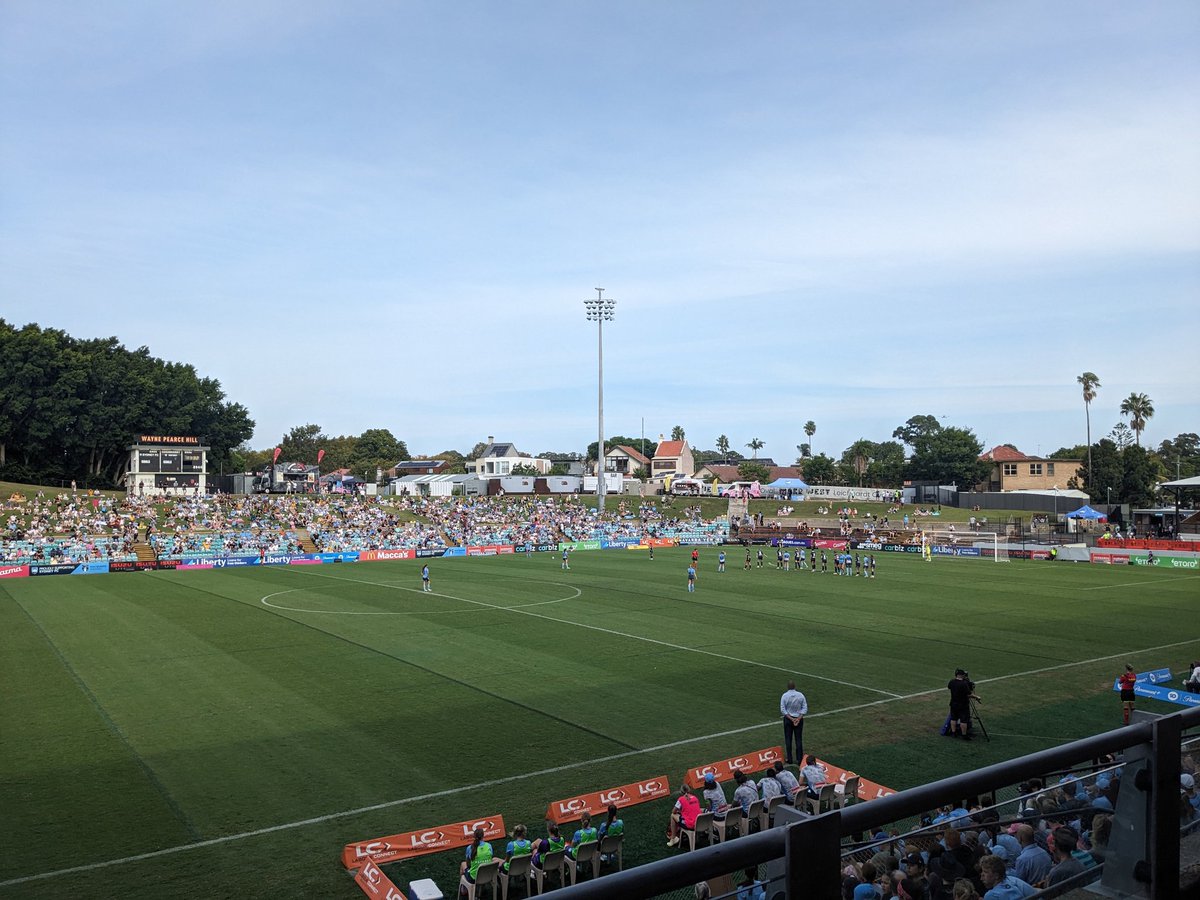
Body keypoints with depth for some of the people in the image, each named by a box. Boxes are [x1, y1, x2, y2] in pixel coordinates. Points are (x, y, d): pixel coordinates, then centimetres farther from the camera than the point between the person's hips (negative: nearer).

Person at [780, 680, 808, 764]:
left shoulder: (784, 696, -10)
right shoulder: (800, 695, -4)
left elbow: (783, 710, -14)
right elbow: (805, 708, -6)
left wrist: (791, 719, -11)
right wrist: (798, 718, -10)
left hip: (788, 719, -2)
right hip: (799, 719, 2)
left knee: (788, 740, 7)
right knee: (799, 740, 8)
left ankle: (790, 760, 10)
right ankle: (800, 759, 10)